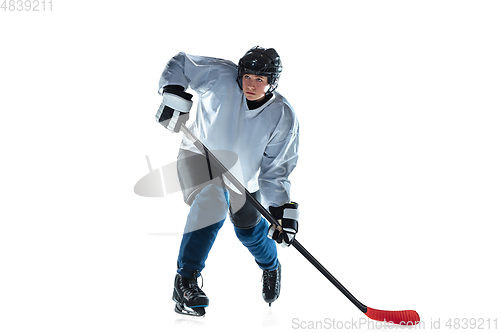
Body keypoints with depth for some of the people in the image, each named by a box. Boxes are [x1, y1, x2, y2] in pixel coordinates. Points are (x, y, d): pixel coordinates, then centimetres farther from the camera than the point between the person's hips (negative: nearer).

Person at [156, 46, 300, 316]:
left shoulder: (283, 117, -22)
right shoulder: (220, 77, -26)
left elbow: (275, 169, -18)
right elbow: (179, 64, -12)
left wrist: (282, 209, -26)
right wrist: (174, 95, -26)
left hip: (243, 172, 3)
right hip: (199, 155, -2)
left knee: (250, 229, 11)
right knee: (212, 204, -31)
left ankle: (270, 267, 48)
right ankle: (185, 280, -26)